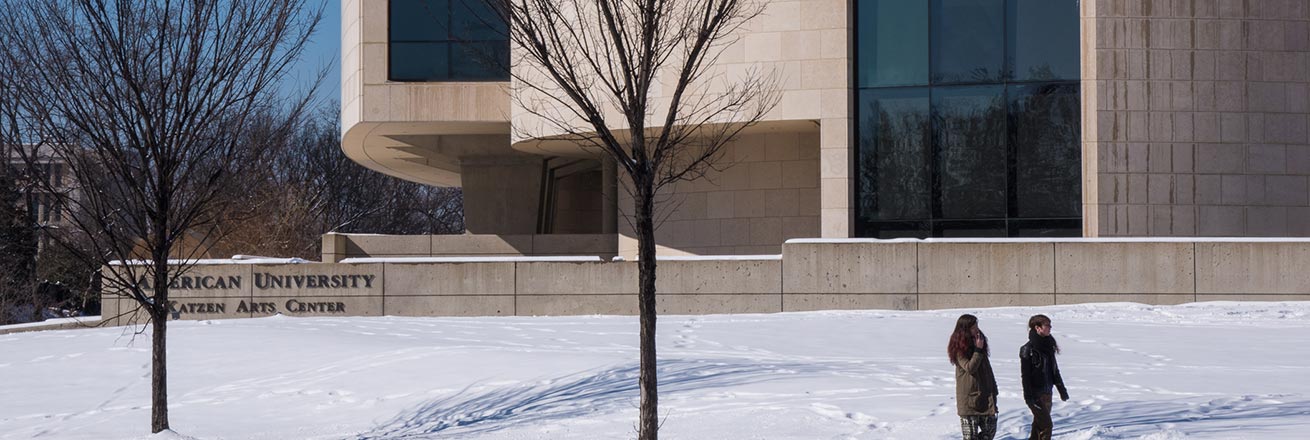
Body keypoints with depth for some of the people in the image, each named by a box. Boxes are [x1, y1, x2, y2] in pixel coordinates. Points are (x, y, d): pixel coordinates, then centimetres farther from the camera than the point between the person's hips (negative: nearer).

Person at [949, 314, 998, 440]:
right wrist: (978, 350, -21)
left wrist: (993, 391, 16)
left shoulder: (980, 342, 10)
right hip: (969, 398, -7)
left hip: (985, 395, 7)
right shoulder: (959, 349, -10)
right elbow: (970, 368, -21)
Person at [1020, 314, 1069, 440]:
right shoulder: (1028, 349, -13)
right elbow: (1025, 374, -14)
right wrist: (1028, 396, -18)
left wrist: (1061, 389, 21)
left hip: (1047, 392, 7)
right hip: (1035, 395, -7)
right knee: (1046, 425, -9)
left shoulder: (1048, 346, 9)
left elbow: (1054, 370, 18)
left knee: (1039, 425, 13)